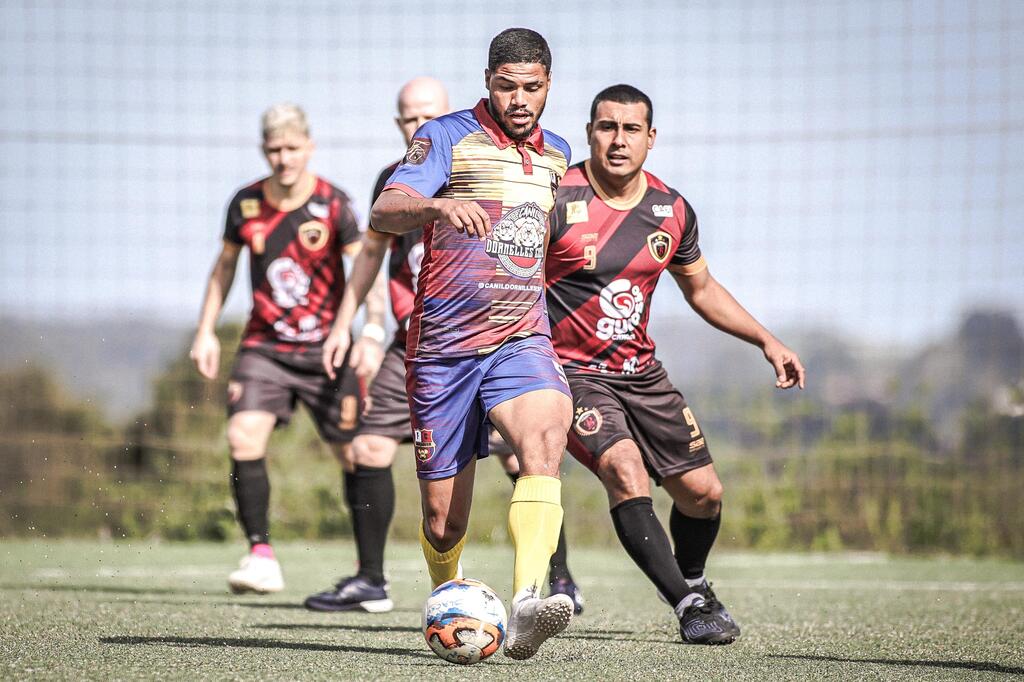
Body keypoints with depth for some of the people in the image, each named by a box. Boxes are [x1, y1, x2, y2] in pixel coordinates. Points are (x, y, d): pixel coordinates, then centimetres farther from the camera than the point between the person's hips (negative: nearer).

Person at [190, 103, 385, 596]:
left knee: (354, 452, 2)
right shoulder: (246, 204, 0)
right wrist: (206, 331, 12)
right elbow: (225, 265, 15)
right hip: (264, 345, 2)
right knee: (244, 438, -18)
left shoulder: (332, 204, -9)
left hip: (326, 347, -2)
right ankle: (261, 554, -14)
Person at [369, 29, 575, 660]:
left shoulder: (557, 154, 13)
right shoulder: (448, 137, -4)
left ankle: (526, 606, -43)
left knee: (545, 436, -30)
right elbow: (383, 212, -20)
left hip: (522, 340, 2)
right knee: (444, 515, 2)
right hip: (444, 346, -2)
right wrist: (439, 207, -40)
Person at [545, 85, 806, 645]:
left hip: (640, 372, 6)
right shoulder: (557, 199, -16)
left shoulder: (671, 210, 2)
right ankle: (688, 605, -19)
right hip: (572, 372, -5)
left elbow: (700, 288, 18)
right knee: (625, 470, -28)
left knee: (703, 492, 5)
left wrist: (766, 340, 11)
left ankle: (693, 583, 37)